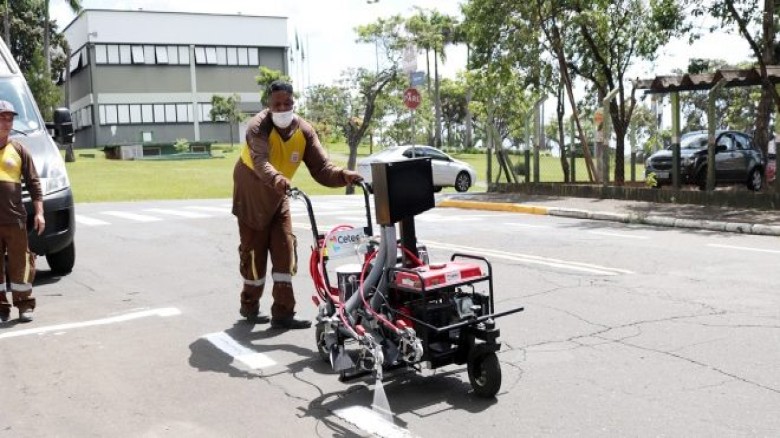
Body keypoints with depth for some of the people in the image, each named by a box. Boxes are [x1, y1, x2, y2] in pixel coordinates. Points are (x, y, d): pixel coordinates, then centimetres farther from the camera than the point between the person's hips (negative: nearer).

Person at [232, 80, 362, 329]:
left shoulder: (304, 131, -12)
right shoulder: (259, 127, -25)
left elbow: (321, 168, -19)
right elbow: (260, 161, -45)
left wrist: (343, 176, -39)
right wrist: (277, 179, -66)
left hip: (278, 198, 5)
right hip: (251, 198, -5)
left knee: (285, 250, -3)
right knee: (254, 251, 2)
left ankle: (283, 313, 1)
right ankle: (250, 306, 22)